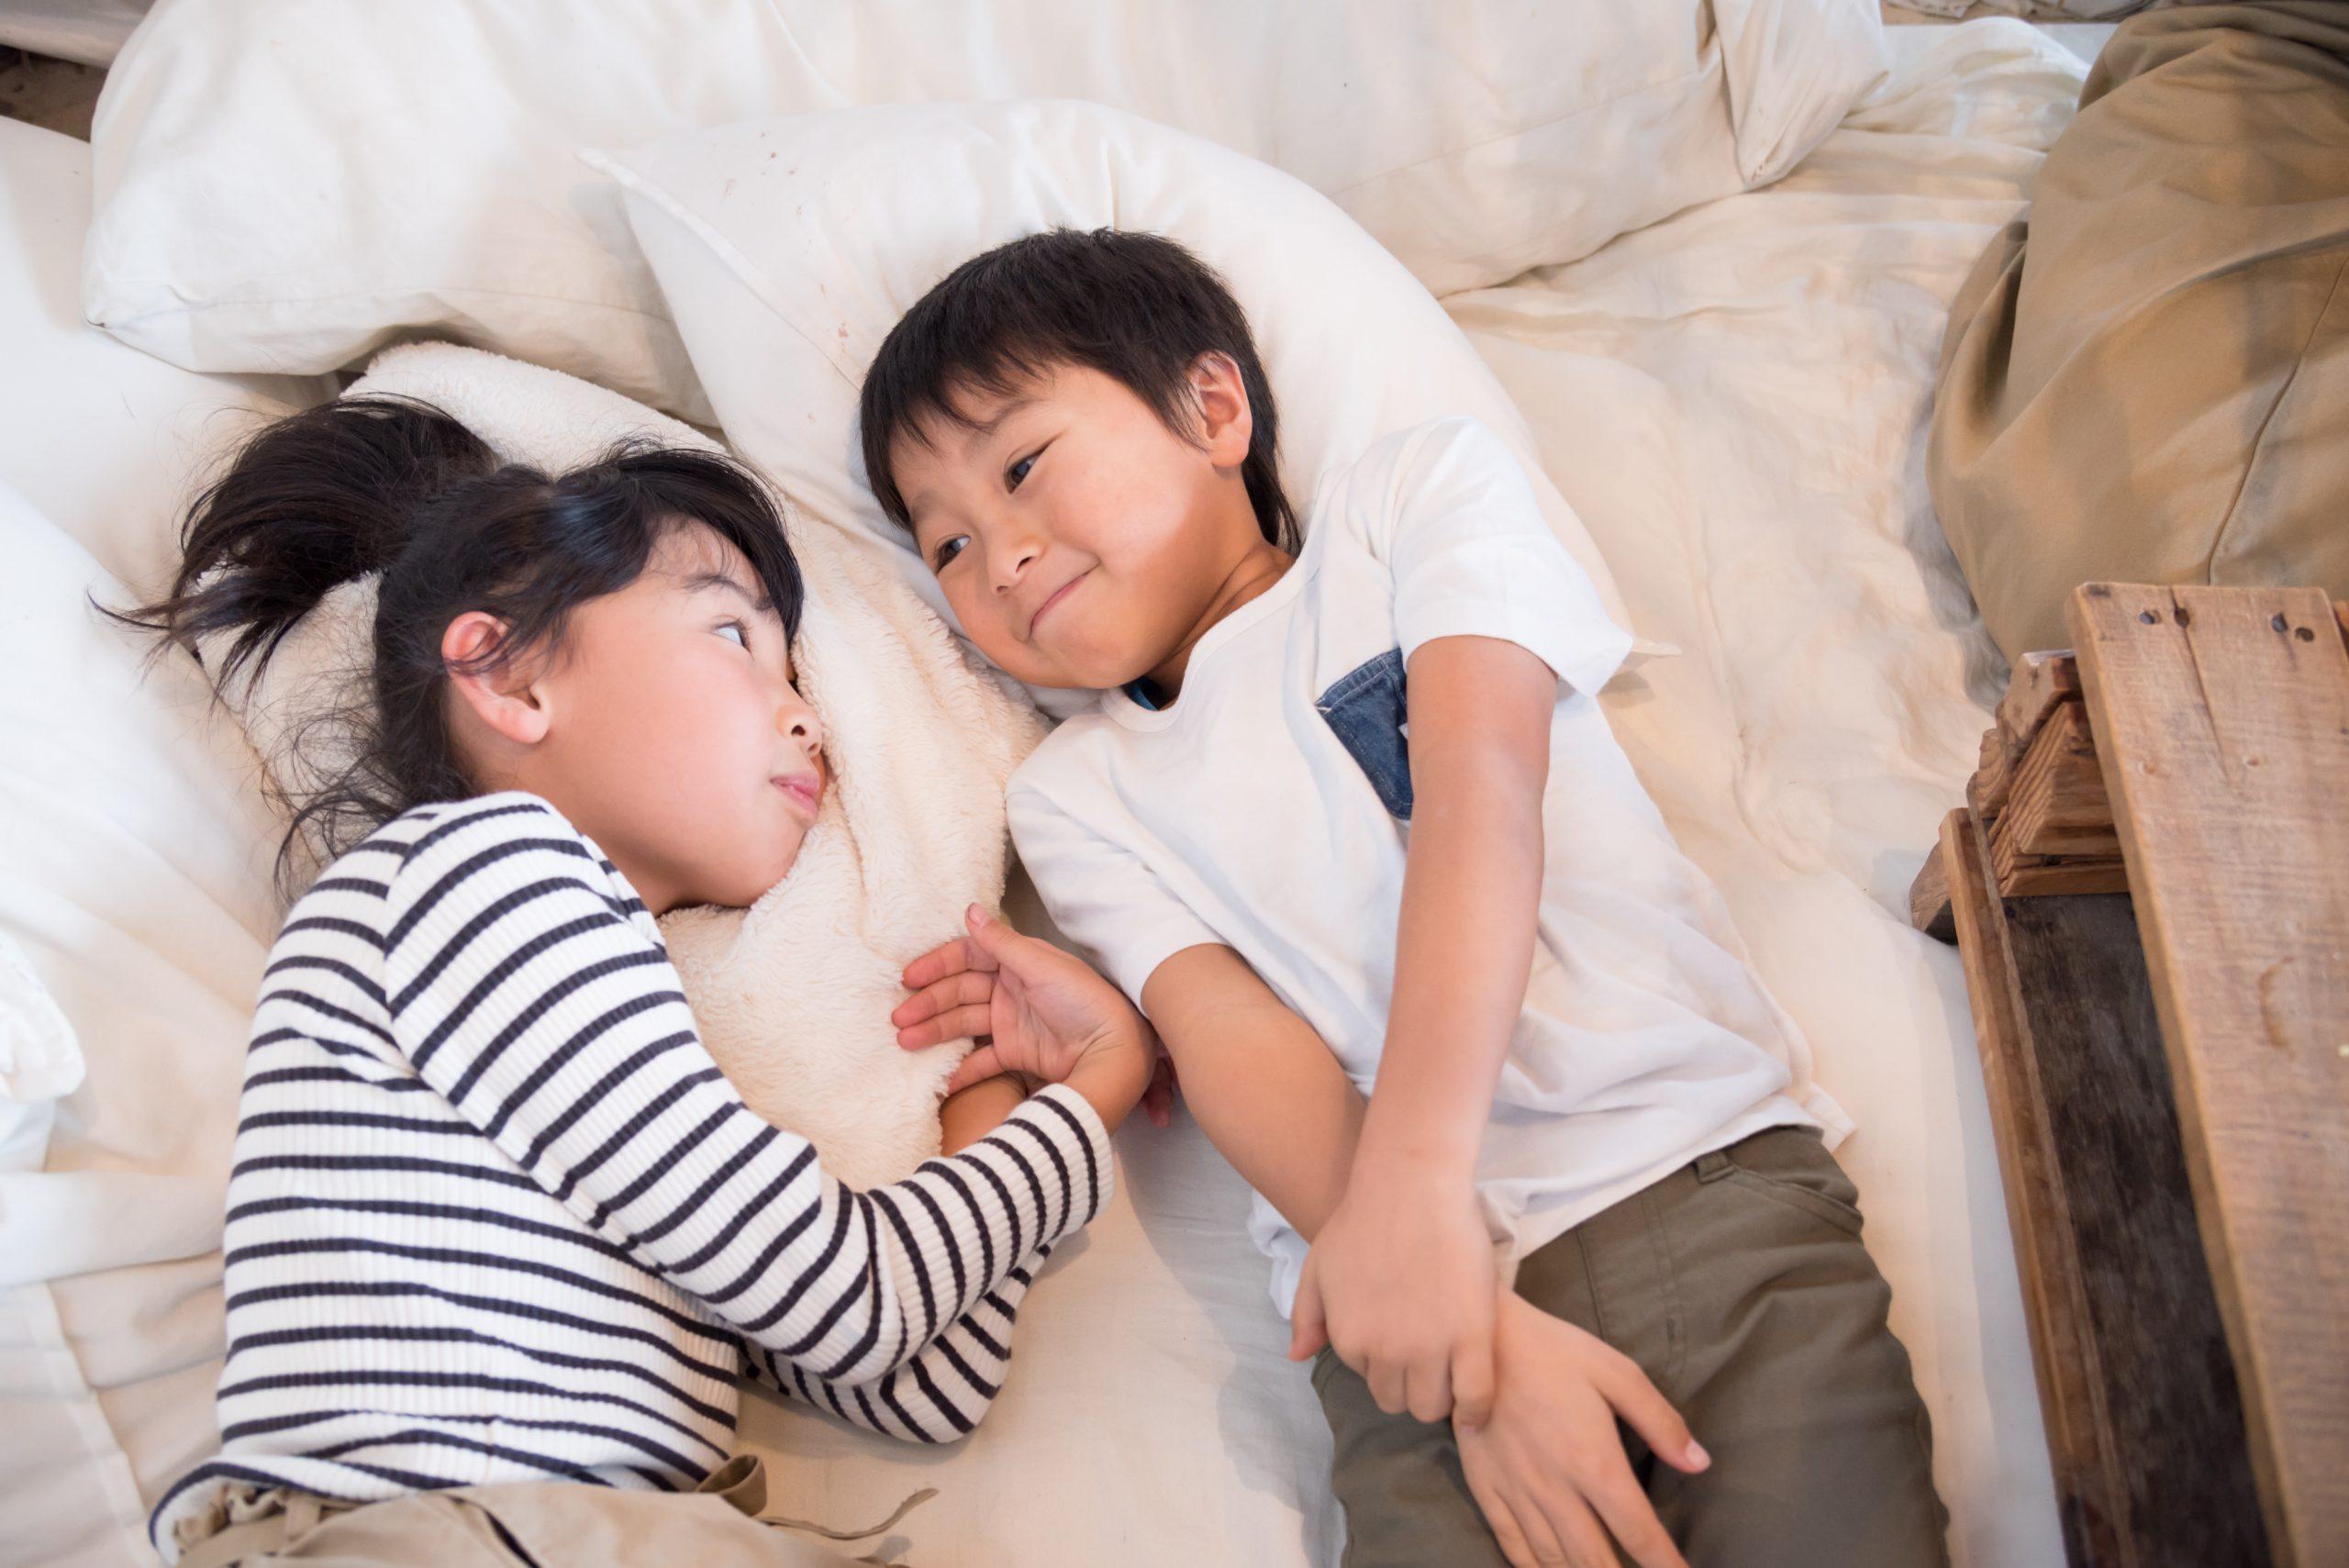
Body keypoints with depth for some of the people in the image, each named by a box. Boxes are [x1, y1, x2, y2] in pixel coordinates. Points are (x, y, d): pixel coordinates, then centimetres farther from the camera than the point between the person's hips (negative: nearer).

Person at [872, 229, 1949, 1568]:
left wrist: (1415, 1172, -19)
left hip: (1708, 1169, 0)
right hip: (1410, 1296, 1)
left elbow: (1478, 786, -5)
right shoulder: (1076, 795, 14)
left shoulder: (1418, 492, 10)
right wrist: (1486, 1352, -15)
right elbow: (1233, 1043, -1)